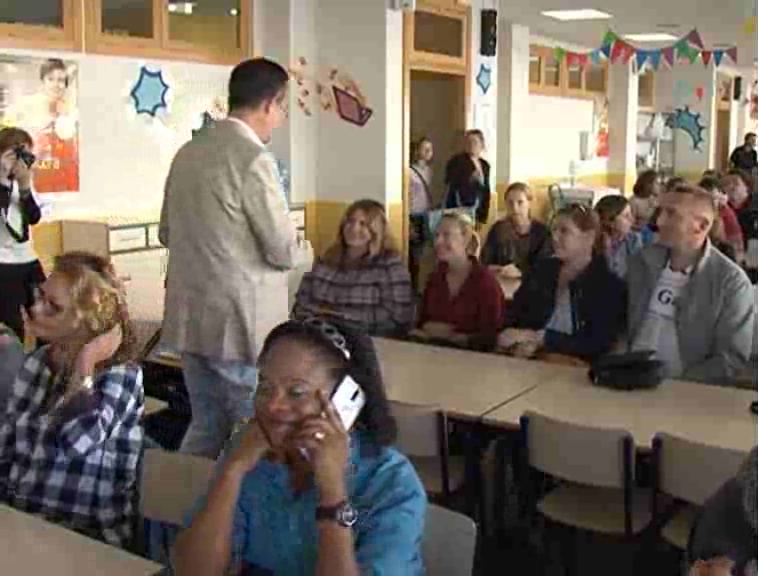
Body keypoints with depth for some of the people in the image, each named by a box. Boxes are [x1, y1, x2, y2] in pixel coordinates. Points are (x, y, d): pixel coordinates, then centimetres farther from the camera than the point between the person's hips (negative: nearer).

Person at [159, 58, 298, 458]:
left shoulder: (188, 153, 9)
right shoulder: (252, 158, -16)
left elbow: (167, 233, 20)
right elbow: (284, 251, -14)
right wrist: (286, 244, 7)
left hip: (189, 317, 8)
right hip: (240, 322, -8)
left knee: (205, 430, 18)